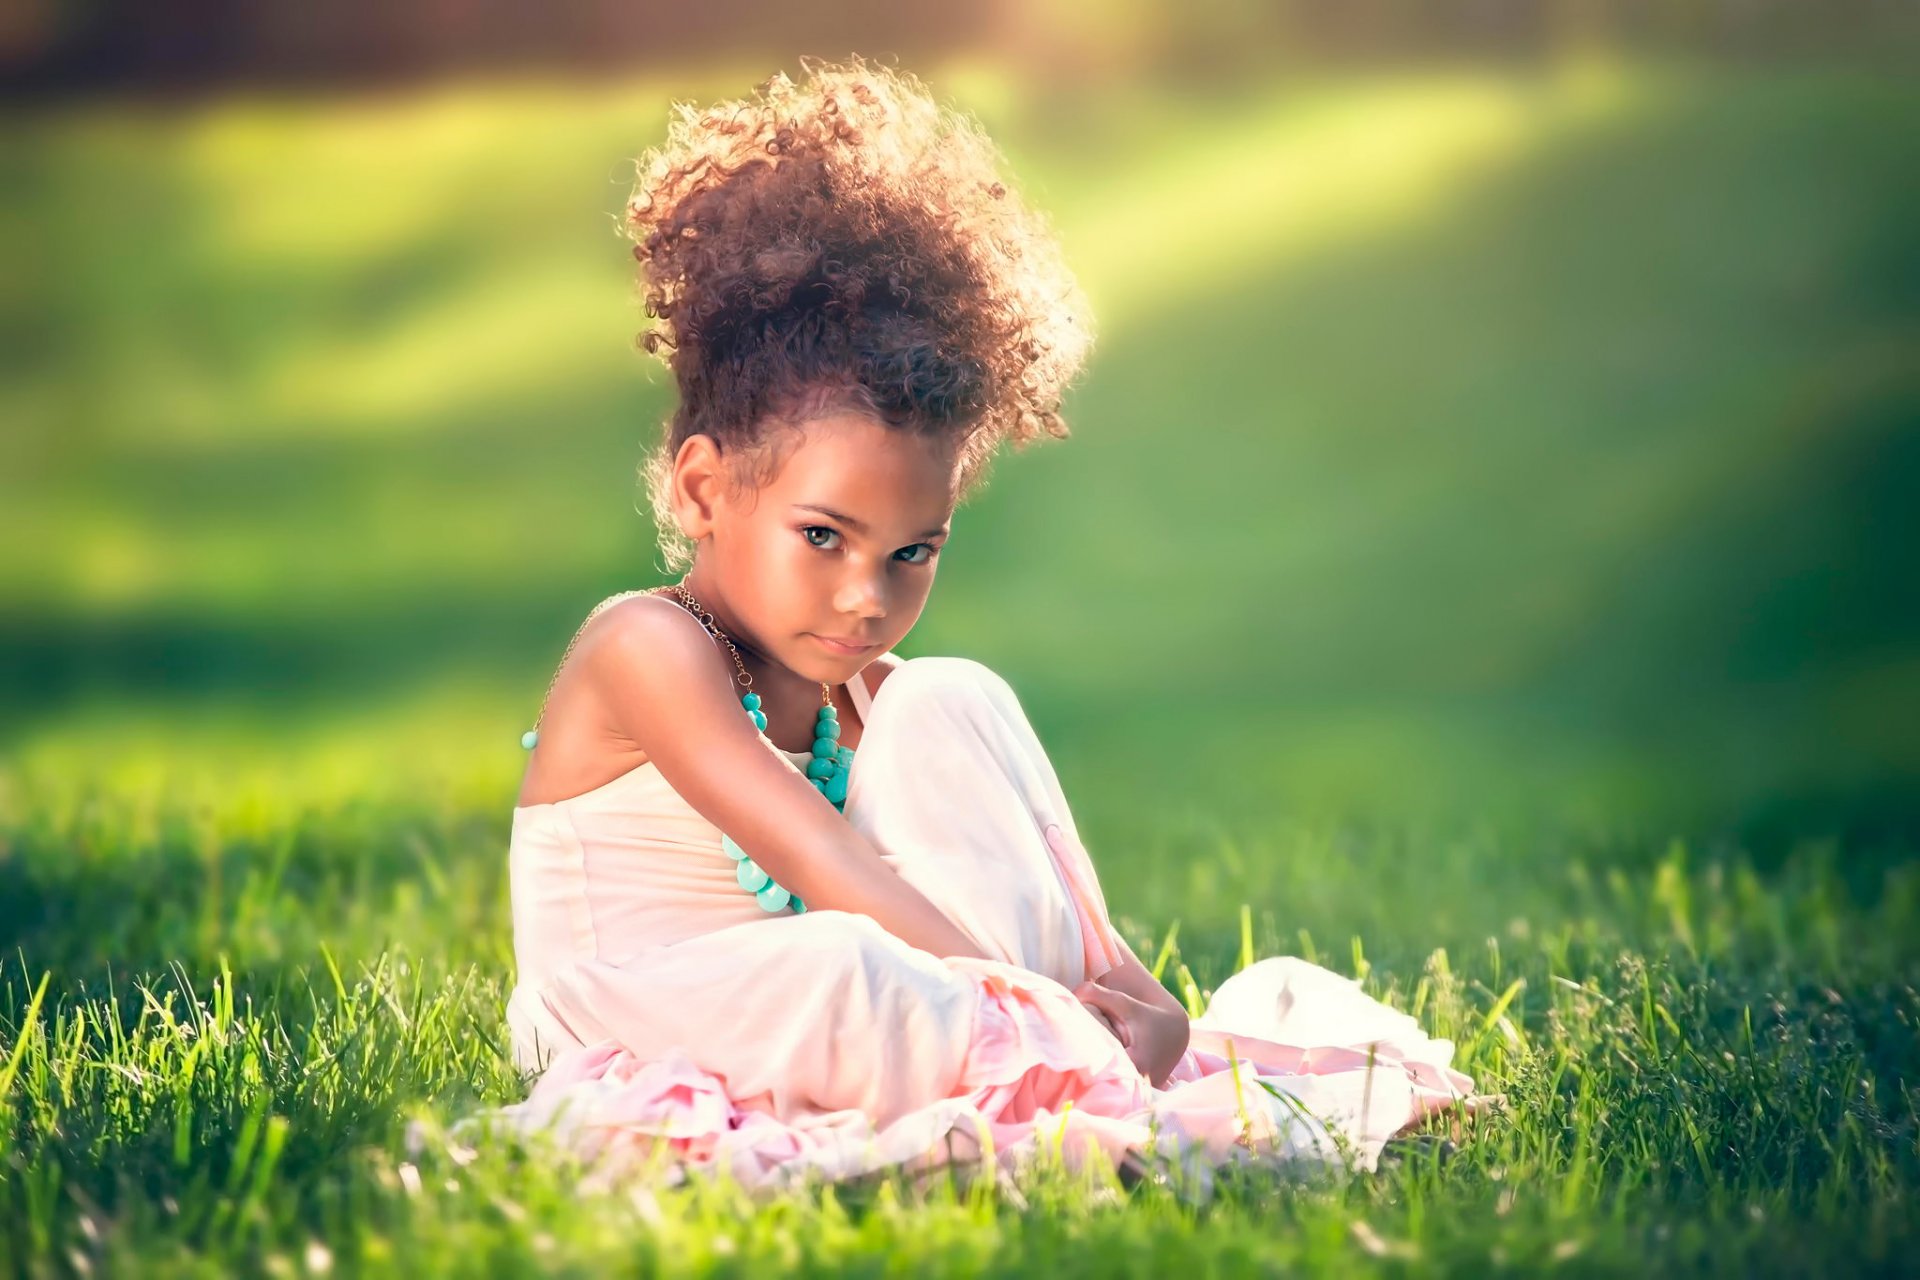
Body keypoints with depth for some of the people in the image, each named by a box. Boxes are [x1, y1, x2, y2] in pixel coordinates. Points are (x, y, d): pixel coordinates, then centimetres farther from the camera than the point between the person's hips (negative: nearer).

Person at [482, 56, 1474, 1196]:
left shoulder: (867, 689, 7)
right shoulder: (645, 649, -17)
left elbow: (1032, 870, 0)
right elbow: (818, 859, -28)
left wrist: (1133, 990, -21)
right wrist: (1007, 985, -35)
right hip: (640, 1026, -8)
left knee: (949, 702, -6)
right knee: (836, 969, -42)